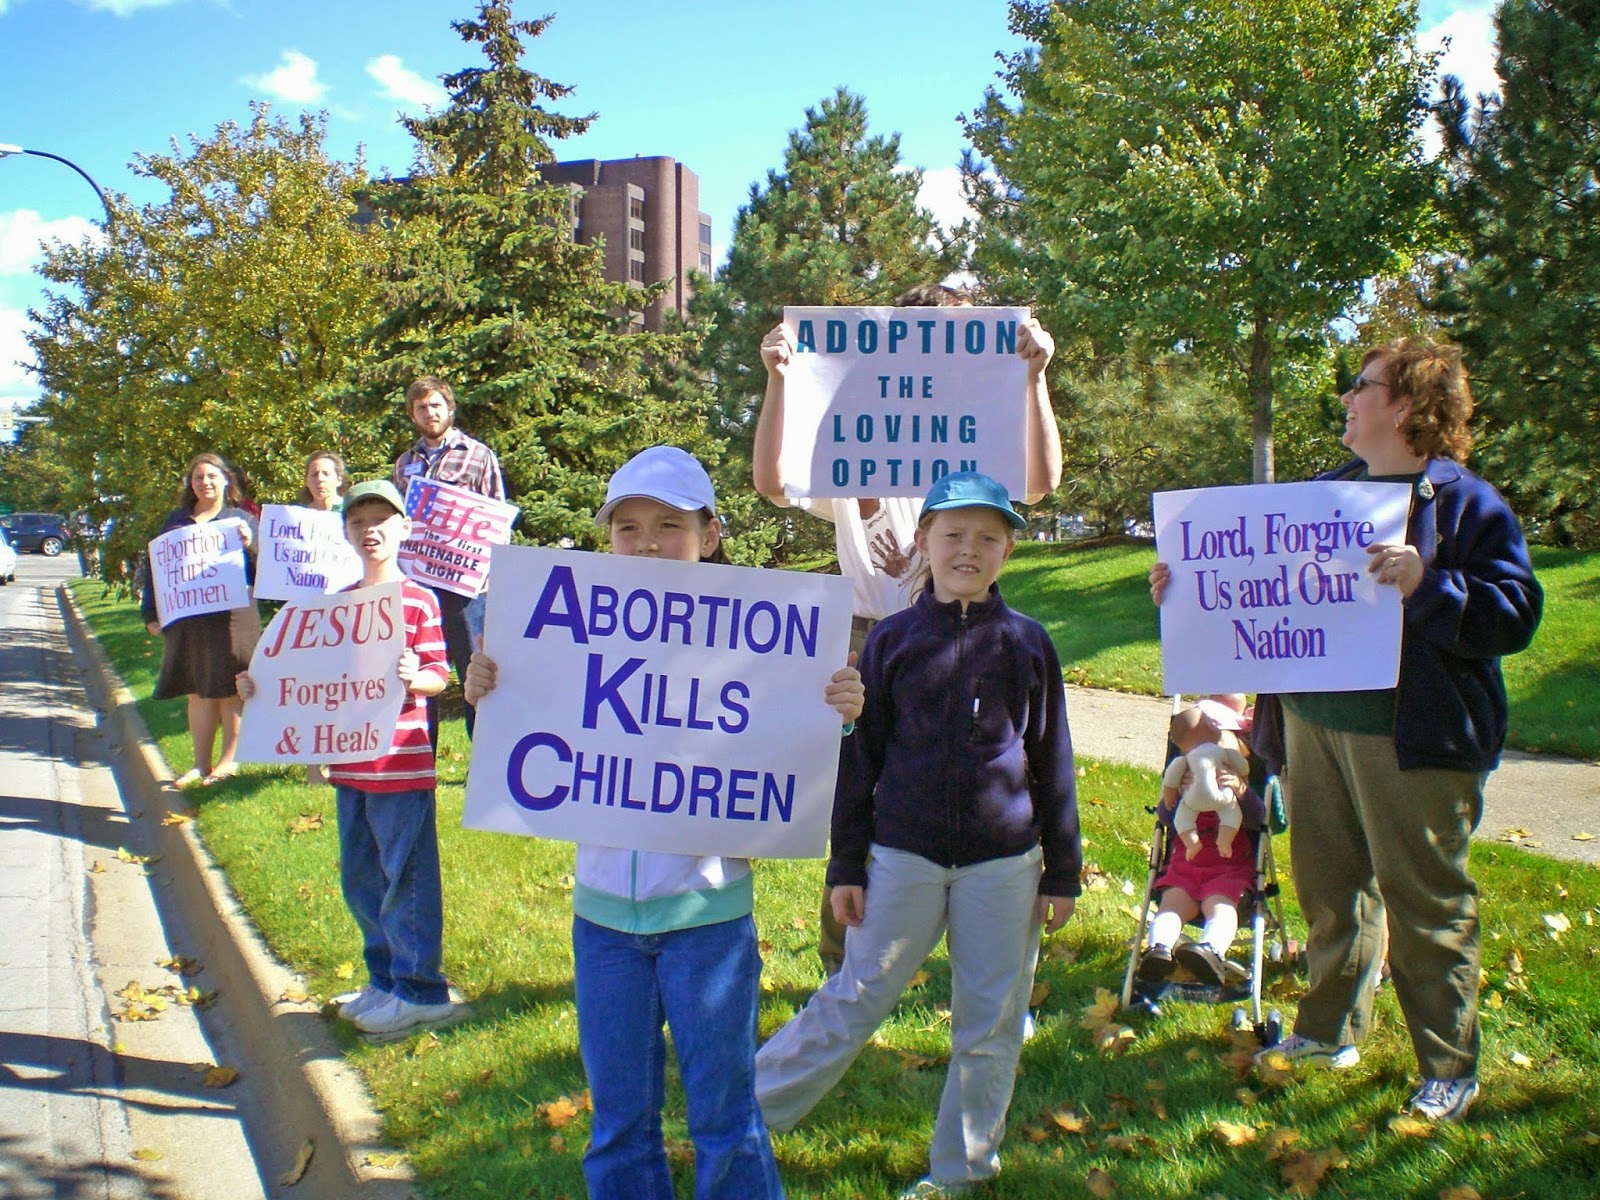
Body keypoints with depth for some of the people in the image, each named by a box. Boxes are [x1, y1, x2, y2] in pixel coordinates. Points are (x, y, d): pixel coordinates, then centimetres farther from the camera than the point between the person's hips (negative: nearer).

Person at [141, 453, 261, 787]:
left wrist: (249, 546, -19)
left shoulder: (241, 520, 5)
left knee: (230, 691, 2)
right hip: (186, 621, 3)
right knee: (197, 693, 9)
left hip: (231, 618, -3)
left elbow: (259, 573, 0)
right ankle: (201, 764, 17)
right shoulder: (176, 520, 13)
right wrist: (150, 614, 7)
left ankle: (229, 760, 12)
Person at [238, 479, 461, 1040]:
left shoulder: (419, 601, -7)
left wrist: (412, 678, -29)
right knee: (359, 881, 15)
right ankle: (385, 980, 28)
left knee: (406, 879, -1)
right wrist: (262, 684, 6)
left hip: (402, 766, -7)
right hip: (349, 765, 7)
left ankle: (420, 990, 10)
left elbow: (437, 677, -9)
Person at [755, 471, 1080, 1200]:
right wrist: (846, 865, 2)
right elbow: (860, 758, 3)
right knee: (854, 1002, 6)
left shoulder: (1027, 644, 1)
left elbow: (1053, 762, 6)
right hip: (905, 858, -1)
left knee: (991, 1024, 8)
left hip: (1004, 864, 1)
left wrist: (1062, 871, 6)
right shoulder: (893, 639, 0)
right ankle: (746, 1115, 21)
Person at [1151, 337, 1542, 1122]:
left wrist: (1425, 585, -27)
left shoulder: (1468, 503, -7)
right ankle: (1330, 1031, 30)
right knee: (1327, 883, 15)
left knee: (1424, 898, 1)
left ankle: (1448, 1067, 15)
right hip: (1313, 720, 7)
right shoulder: (1327, 493, 14)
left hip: (1410, 737, -7)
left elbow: (1513, 613, -15)